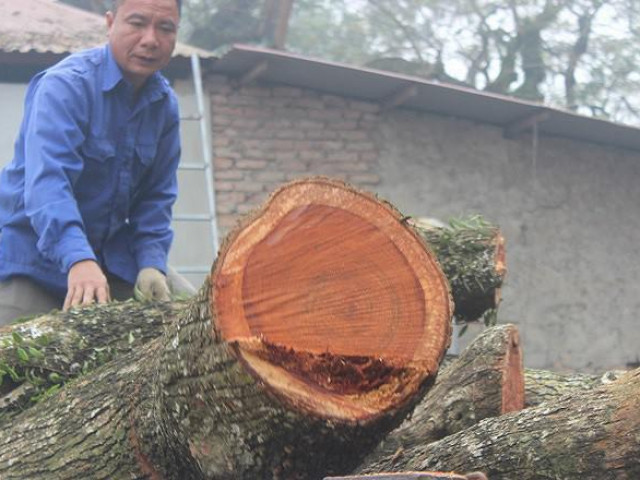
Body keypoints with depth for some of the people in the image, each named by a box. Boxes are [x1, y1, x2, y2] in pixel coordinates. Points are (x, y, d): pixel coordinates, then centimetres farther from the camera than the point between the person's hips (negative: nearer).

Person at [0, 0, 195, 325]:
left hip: (112, 253, 6)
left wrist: (151, 262, -12)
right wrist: (78, 260, -49)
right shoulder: (65, 85, -21)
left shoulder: (165, 104, 2)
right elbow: (46, 180, -35)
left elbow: (156, 196, 5)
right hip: (37, 252, -6)